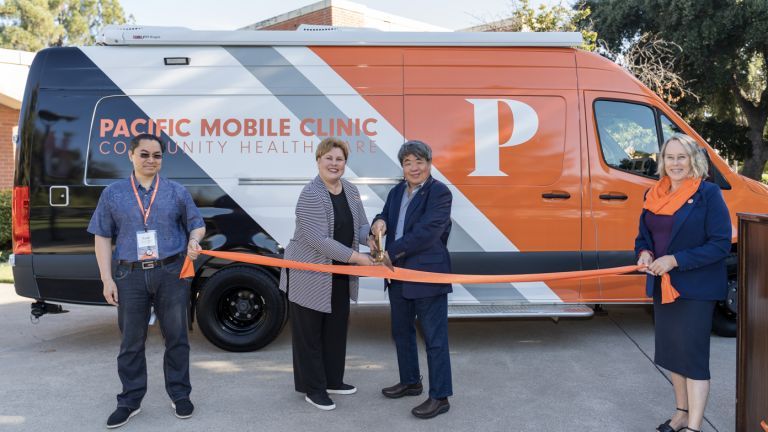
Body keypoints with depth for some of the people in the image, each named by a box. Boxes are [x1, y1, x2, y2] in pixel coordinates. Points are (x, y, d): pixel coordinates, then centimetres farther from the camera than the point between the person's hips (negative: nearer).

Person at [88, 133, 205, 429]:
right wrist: (107, 278, -2)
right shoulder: (113, 193, 6)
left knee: (176, 337, 7)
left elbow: (197, 224, 11)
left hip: (172, 273, 0)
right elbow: (102, 237, 6)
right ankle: (130, 401, 22)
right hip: (130, 276, 1)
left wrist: (194, 242, -14)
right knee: (131, 341, 9)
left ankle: (180, 395, 21)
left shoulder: (176, 192, 6)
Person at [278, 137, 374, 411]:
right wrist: (356, 257, -26)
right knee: (309, 332, 5)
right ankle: (313, 388, 18)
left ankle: (332, 380, 32)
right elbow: (319, 239, -26)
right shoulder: (310, 195, -19)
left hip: (340, 274, 8)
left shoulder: (351, 191, 4)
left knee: (337, 328, 17)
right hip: (309, 274, -7)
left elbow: (361, 226, 8)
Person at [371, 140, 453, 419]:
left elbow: (428, 231, -21)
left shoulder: (440, 192, -11)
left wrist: (391, 252, -21)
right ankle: (410, 382, 37)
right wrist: (379, 223, -11)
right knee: (401, 331, 19)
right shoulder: (397, 192, 13)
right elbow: (386, 220, 15)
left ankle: (440, 397, 11)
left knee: (434, 338, 0)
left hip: (428, 275, -8)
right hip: (399, 275, 8)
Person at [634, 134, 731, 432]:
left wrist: (675, 260, -21)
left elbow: (721, 244, -15)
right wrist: (644, 254, -7)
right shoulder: (654, 195, 7)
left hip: (696, 288, -7)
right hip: (662, 287, 7)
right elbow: (643, 237, 16)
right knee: (672, 352, 16)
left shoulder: (708, 194, -11)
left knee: (692, 354, -4)